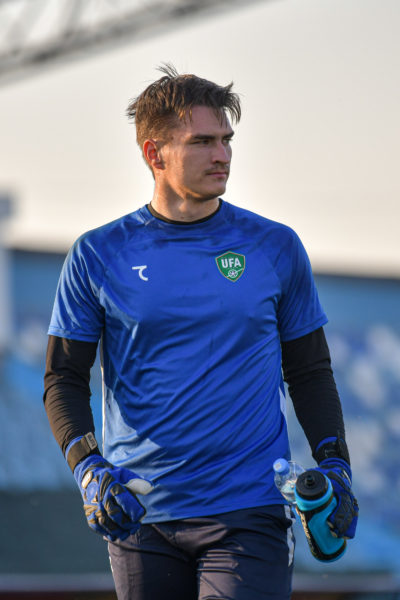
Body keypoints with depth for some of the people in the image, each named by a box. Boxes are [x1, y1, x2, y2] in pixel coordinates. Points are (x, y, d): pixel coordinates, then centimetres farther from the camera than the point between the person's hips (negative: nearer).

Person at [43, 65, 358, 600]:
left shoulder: (277, 248, 6)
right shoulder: (98, 255, 3)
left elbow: (310, 371, 13)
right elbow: (64, 379, 5)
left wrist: (334, 467, 0)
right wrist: (88, 469, -11)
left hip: (250, 514, -1)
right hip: (139, 515, 1)